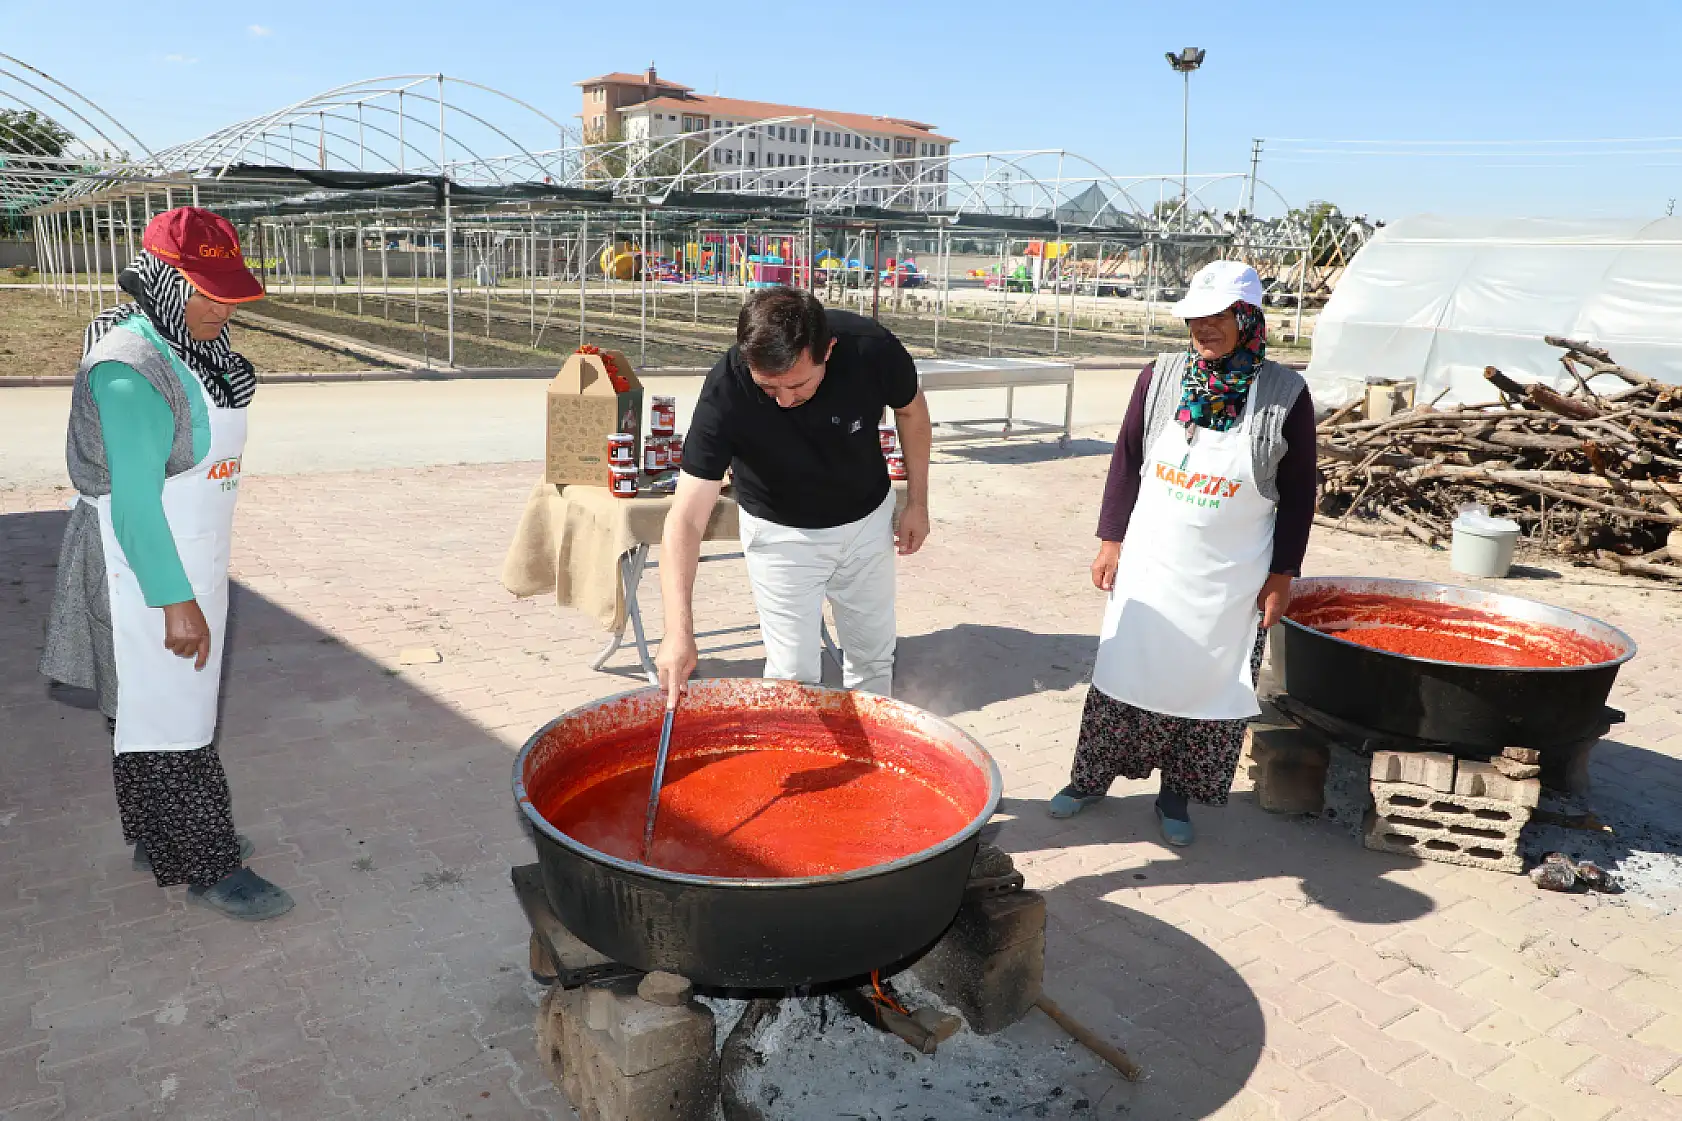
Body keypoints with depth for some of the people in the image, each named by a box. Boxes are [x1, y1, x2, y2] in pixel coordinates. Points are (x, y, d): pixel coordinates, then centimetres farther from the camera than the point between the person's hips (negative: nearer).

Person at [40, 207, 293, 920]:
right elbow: (134, 500, -25)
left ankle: (158, 840, 34)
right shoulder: (129, 371, -22)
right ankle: (208, 868, 13)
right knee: (169, 717, 2)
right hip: (146, 574, -9)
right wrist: (176, 603, -23)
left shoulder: (188, 349, 7)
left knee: (167, 706, 19)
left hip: (190, 563, 9)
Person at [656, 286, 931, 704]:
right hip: (781, 533, -2)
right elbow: (686, 519, -35)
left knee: (874, 659, 15)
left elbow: (911, 410, -5)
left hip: (868, 518, 2)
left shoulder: (872, 348, -29)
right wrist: (679, 629, -46)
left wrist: (918, 502, -1)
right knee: (793, 674, -1)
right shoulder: (725, 392, -33)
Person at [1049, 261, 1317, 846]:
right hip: (1149, 566, 2)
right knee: (1124, 673, 11)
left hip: (1229, 581, -1)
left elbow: (1299, 491, -2)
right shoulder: (1160, 377, -3)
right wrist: (1111, 539, 2)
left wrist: (1282, 574, -3)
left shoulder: (1285, 393, -9)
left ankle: (1176, 794, 28)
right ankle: (1091, 776, 28)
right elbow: (1127, 461, 5)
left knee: (1208, 685, 9)